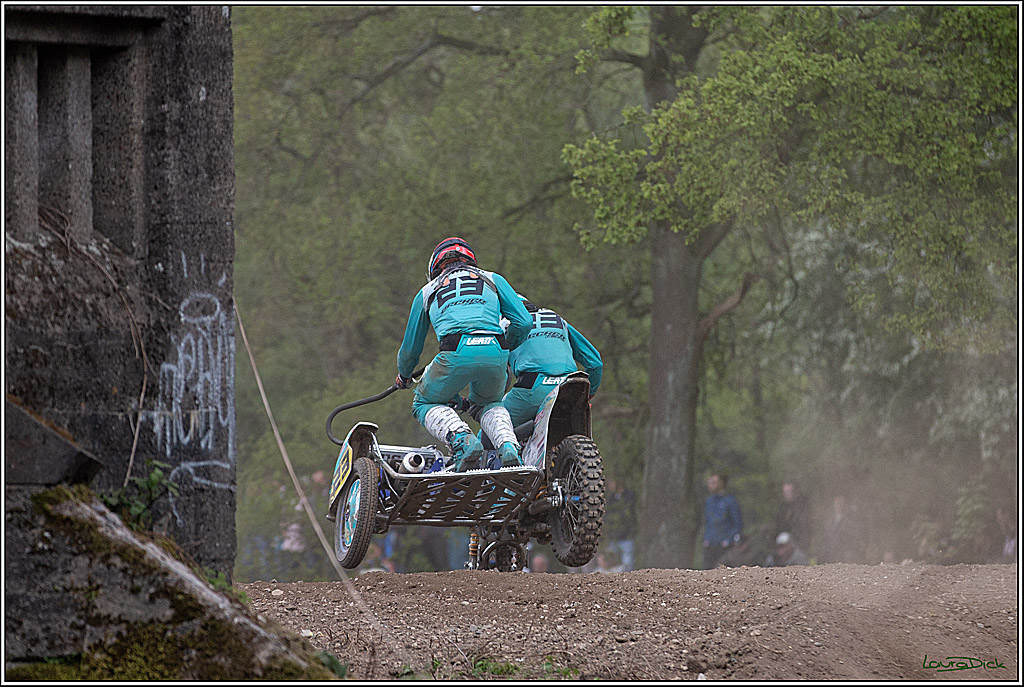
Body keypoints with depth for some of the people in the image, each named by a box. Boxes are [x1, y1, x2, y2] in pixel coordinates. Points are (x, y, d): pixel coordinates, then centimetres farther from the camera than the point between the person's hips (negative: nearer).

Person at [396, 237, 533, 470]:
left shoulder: (427, 292, 29)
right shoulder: (492, 279, 28)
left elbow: (410, 348, 36)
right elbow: (524, 322, 18)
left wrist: (404, 376, 57)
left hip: (456, 354, -2)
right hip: (495, 353, 2)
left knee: (425, 405, 22)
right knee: (489, 403, 31)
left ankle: (463, 440, -9)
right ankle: (509, 446, 0)